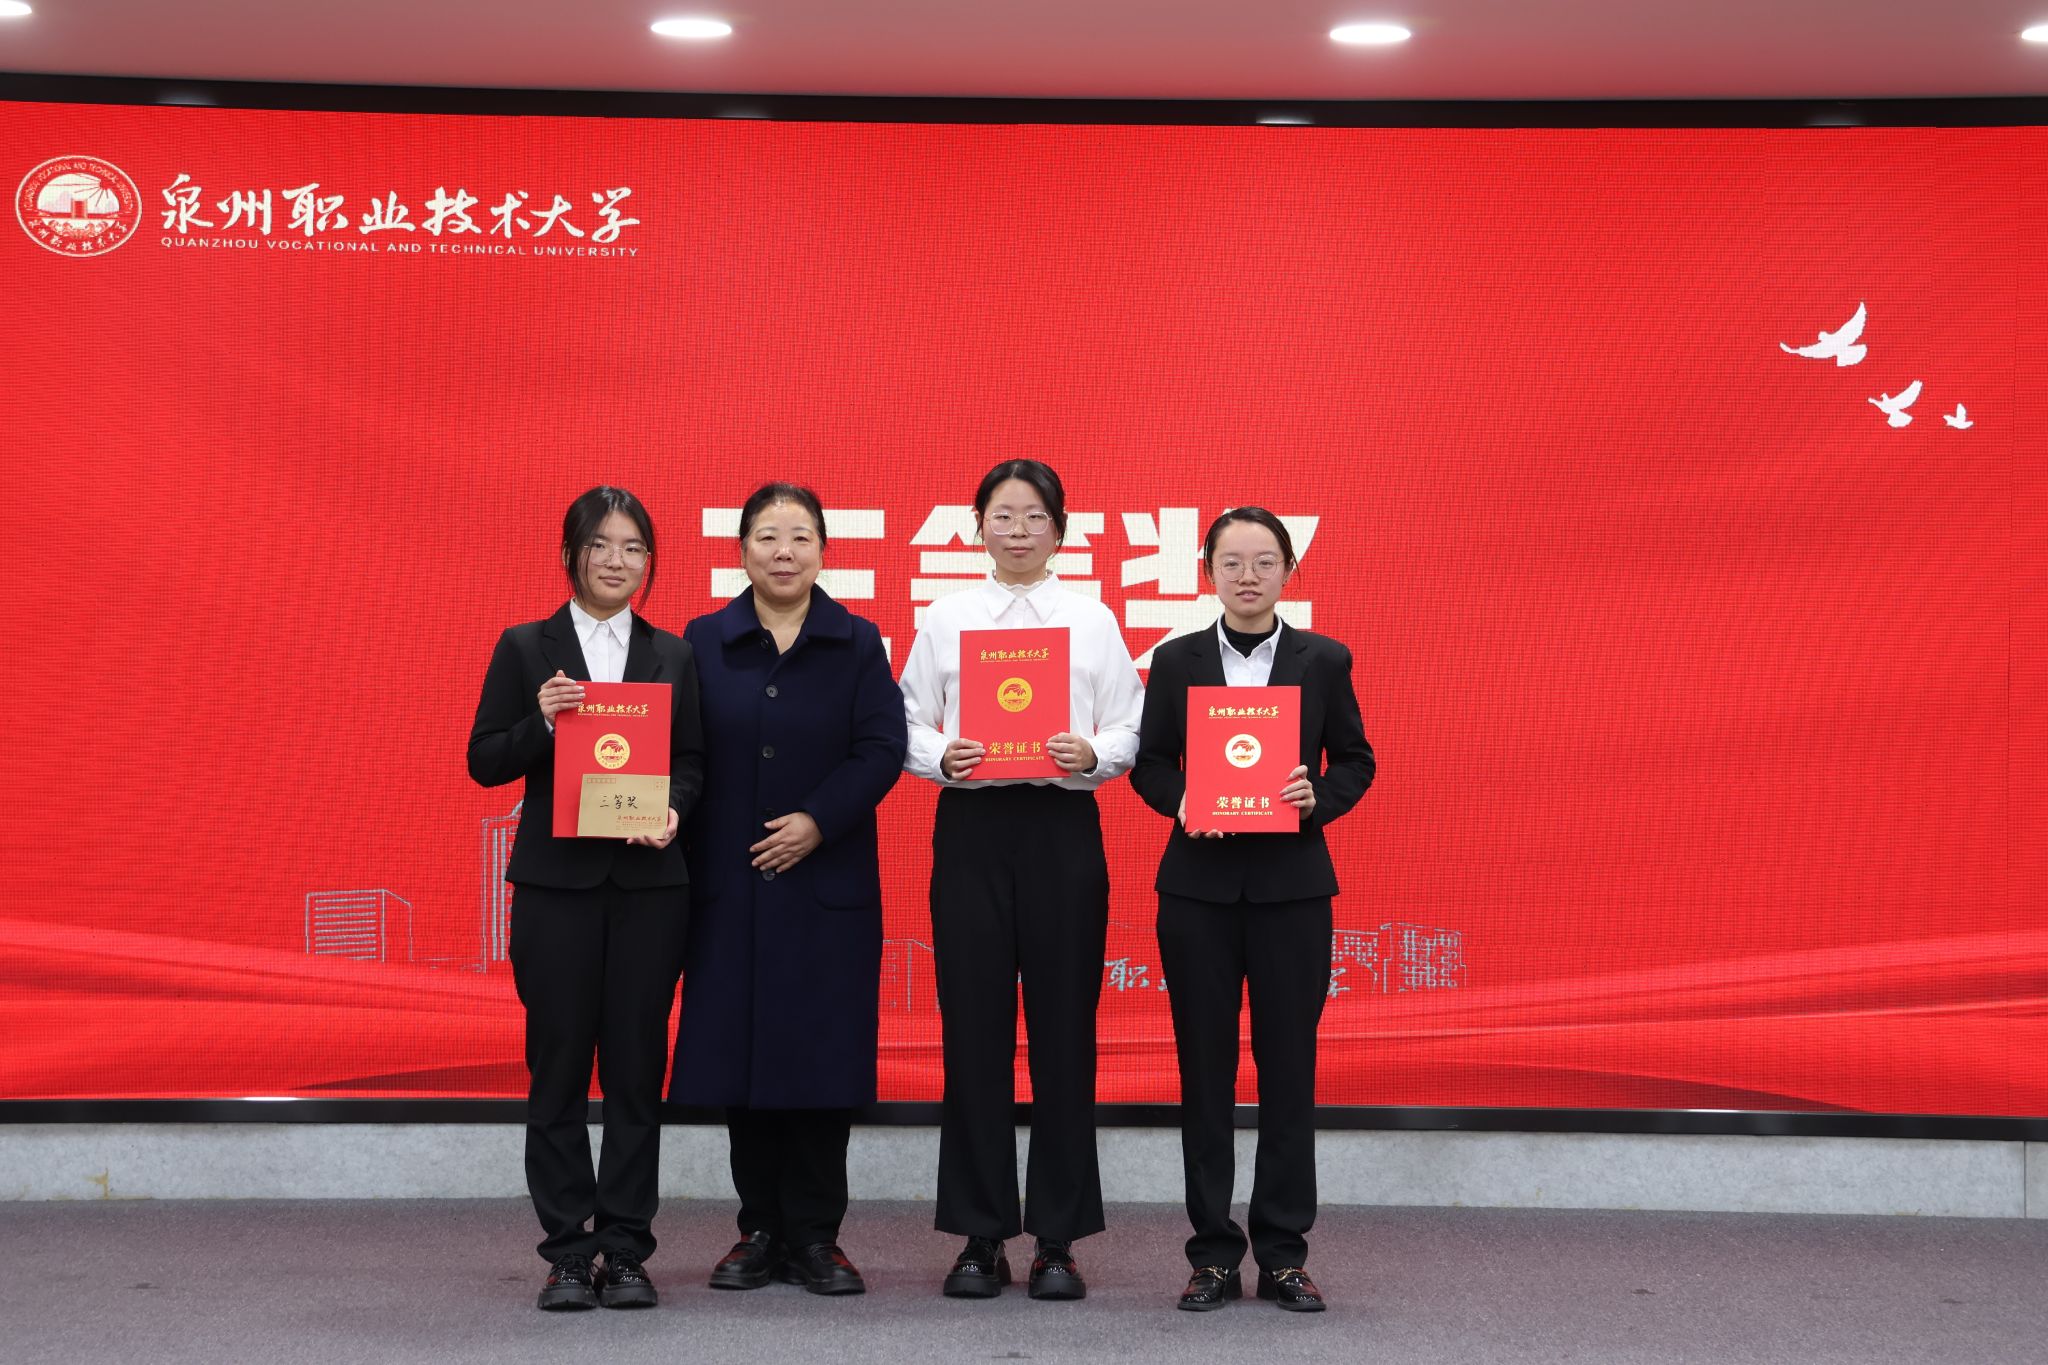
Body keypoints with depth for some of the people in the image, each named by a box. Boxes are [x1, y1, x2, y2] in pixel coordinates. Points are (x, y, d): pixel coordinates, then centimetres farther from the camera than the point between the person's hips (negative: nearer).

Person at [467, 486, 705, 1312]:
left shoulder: (672, 656, 10)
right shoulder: (526, 649, 4)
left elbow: (693, 762, 9)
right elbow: (484, 762, 2)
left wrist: (673, 809, -12)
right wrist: (539, 723, -16)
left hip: (648, 881, 2)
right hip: (556, 881, -1)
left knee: (637, 1066, 3)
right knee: (559, 1066, 1)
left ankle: (626, 1252, 10)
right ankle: (568, 1254, 8)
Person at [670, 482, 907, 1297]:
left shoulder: (857, 644, 4)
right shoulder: (704, 642, 6)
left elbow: (882, 751, -4)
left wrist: (817, 821, -16)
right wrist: (688, 859, -5)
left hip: (827, 883, -1)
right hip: (730, 884, 1)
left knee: (822, 1055, 0)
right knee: (739, 1049, 3)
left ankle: (815, 1238, 9)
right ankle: (760, 1231, 15)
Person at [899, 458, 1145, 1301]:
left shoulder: (1093, 621, 7)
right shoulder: (944, 619, 8)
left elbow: (1130, 733, 3)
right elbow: (907, 726, 5)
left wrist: (1091, 754, -17)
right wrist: (941, 756, -15)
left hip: (1063, 827, 0)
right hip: (970, 828, 0)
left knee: (1063, 1031, 1)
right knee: (974, 1031, 1)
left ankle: (1058, 1239, 10)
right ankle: (980, 1237, 10)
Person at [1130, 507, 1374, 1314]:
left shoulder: (1324, 661, 3)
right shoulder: (1176, 661, 4)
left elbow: (1356, 761, 7)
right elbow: (1149, 762, 6)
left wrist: (1319, 797, -13)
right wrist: (1178, 803, -13)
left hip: (1291, 884, 0)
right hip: (1198, 884, 0)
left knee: (1289, 1066, 2)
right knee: (1204, 1068, 3)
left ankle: (1283, 1254, 11)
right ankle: (1213, 1253, 11)